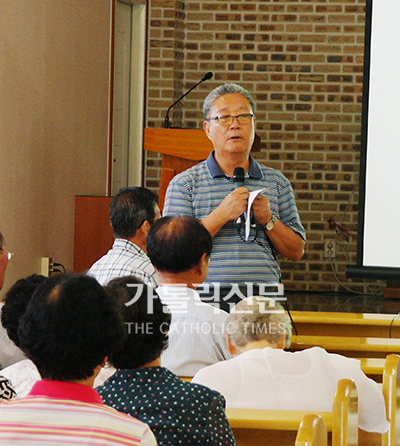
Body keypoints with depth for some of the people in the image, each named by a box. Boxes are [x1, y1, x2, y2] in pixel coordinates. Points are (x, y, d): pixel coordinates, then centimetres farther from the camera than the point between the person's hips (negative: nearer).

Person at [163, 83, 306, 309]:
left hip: (262, 299, 2)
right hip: (207, 299, -2)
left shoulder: (277, 182, 17)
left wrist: (268, 220, -1)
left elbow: (297, 252, 16)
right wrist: (221, 215, -9)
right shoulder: (184, 183, 8)